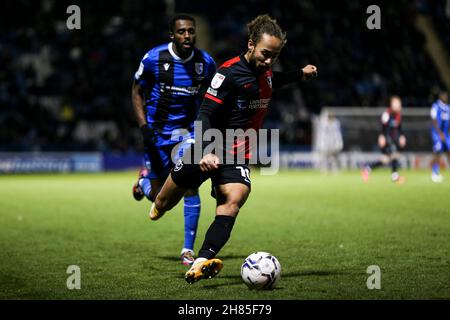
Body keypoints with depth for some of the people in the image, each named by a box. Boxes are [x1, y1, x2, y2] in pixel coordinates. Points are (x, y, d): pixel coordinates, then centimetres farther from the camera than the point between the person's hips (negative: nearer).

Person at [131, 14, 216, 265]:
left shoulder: (206, 63, -6)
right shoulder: (154, 59, -13)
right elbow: (137, 92, -2)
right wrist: (144, 127, -13)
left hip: (189, 131, 1)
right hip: (158, 132, -1)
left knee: (190, 186, -15)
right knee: (158, 196, 5)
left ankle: (188, 250, -3)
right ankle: (144, 180, 45)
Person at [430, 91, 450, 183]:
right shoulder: (436, 107, -9)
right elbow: (434, 121, -13)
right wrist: (440, 133, -19)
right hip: (437, 133, -6)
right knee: (437, 153, -7)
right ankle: (434, 174, 2)